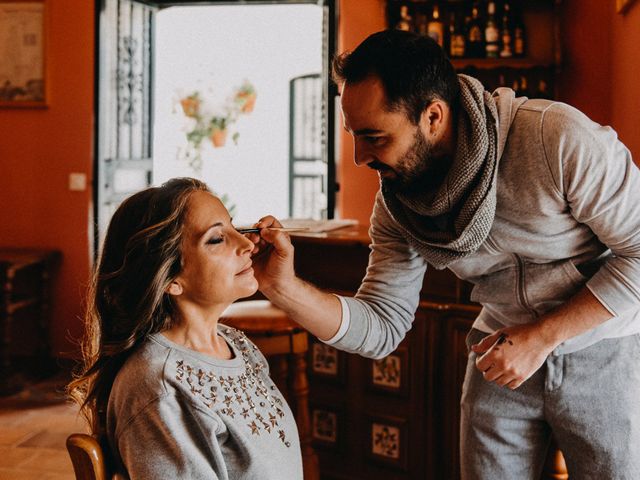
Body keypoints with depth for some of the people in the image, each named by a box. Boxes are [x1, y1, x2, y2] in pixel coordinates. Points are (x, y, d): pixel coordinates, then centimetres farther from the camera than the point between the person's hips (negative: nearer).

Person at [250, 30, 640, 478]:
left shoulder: (558, 139, -27)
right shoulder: (396, 201, -9)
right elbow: (380, 328, -7)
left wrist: (542, 336, -22)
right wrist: (284, 288, -23)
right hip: (503, 351, 4)